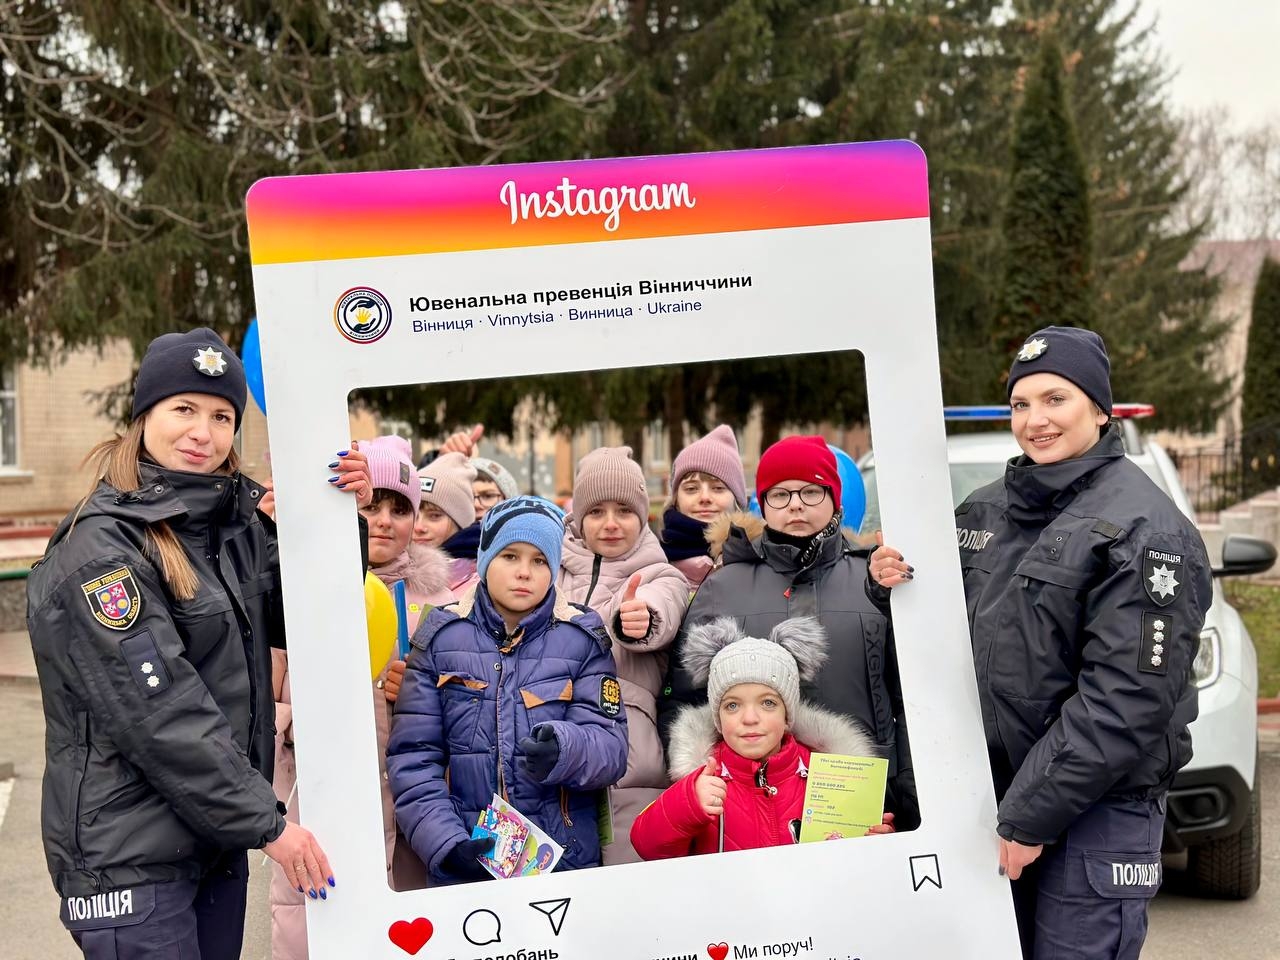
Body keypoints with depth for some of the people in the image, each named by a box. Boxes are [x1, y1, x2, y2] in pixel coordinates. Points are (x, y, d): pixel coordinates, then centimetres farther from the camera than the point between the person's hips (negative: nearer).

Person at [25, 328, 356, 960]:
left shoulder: (237, 522, 8)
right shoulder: (101, 549, -14)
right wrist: (265, 823, -16)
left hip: (220, 844, 7)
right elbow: (159, 713, -19)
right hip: (130, 855, -7)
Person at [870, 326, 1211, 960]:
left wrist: (1029, 816, -18)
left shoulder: (1145, 530, -12)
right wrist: (897, 585, -3)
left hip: (1096, 811, -6)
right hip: (985, 796, 6)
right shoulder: (984, 510, 11)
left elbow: (1125, 701, -18)